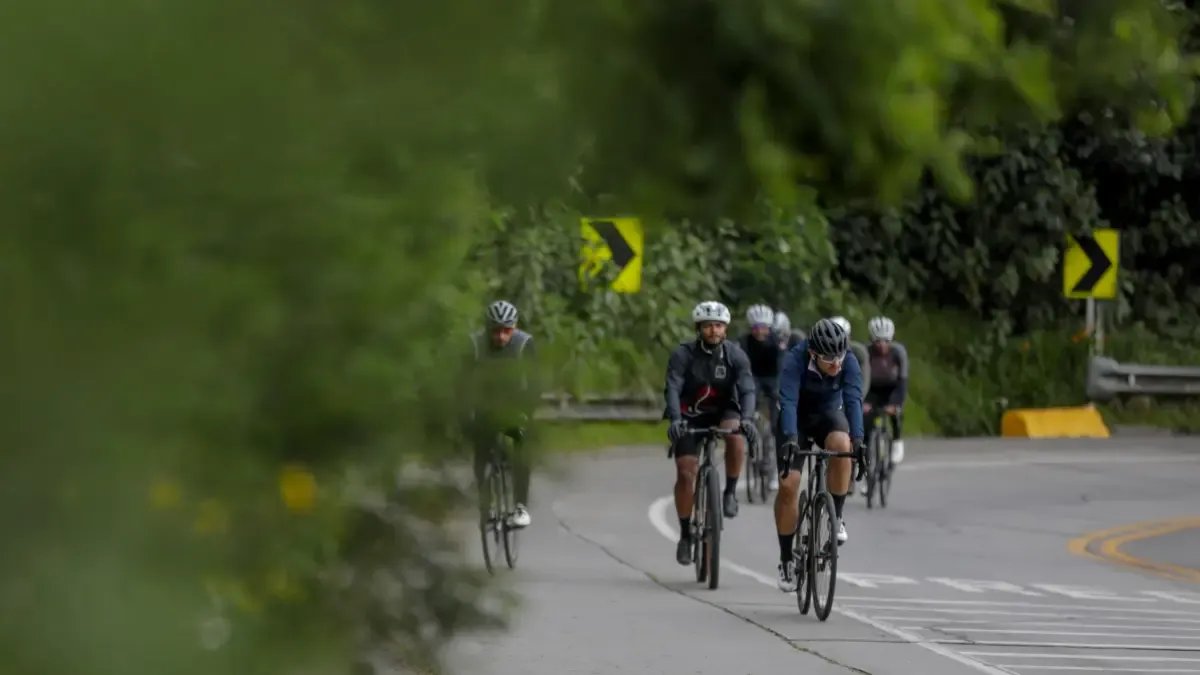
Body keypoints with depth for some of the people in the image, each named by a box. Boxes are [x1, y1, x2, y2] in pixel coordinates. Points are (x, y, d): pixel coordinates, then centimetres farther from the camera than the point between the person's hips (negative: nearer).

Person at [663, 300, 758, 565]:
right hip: (690, 417, -1)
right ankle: (685, 534, 1)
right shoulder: (683, 355, -15)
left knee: (736, 435, -34)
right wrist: (675, 419, -44)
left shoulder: (735, 355, -12)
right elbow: (672, 389, -26)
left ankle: (730, 492, -16)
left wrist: (747, 418, -41)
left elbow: (747, 389, -22)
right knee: (686, 474, -13)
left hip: (723, 413, 1)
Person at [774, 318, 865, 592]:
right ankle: (786, 559, 1)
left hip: (829, 415, 1)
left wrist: (858, 439, -49)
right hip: (797, 419, -1)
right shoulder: (795, 361, -30)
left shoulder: (849, 362, -24)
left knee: (841, 446, -33)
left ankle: (836, 517, -16)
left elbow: (853, 400, -34)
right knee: (788, 485, -13)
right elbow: (788, 401, -40)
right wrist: (790, 439, -55)